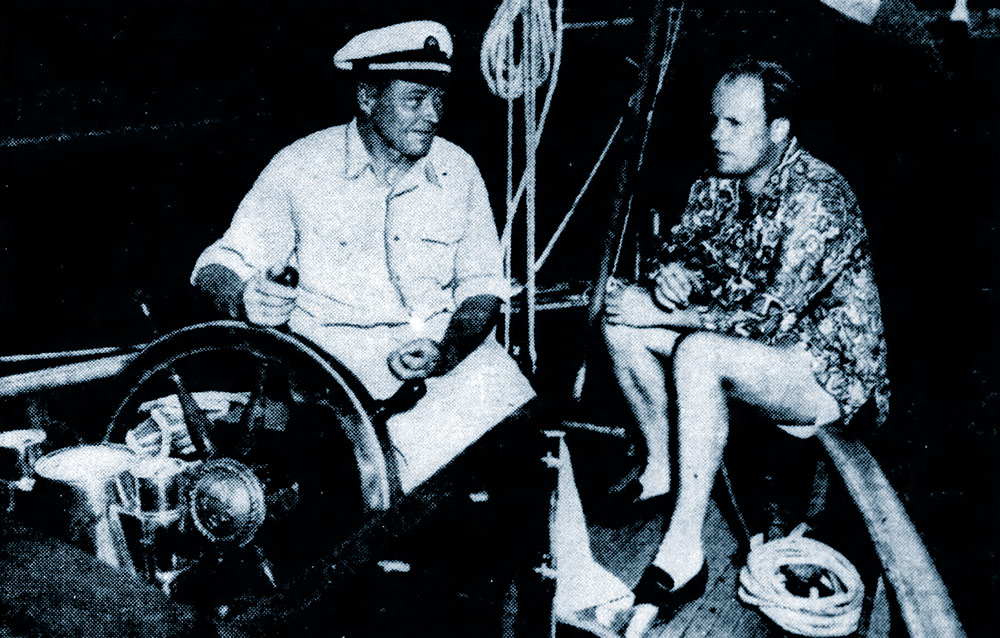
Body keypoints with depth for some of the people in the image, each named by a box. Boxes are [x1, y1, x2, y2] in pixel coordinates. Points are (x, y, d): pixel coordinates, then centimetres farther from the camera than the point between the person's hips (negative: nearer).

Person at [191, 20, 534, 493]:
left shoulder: (458, 170, 6)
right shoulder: (300, 166, -3)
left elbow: (482, 285, 7)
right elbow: (223, 261, 1)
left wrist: (446, 352, -14)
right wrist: (245, 299, -24)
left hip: (451, 350, 3)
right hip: (332, 351, -3)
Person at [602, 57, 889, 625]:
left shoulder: (820, 198, -24)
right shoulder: (719, 184, 1)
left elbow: (771, 317, -29)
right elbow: (677, 247, 11)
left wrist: (665, 313, -24)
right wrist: (670, 272, -15)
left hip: (829, 370, -8)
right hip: (748, 346, 8)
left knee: (698, 354, -36)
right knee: (621, 315, -6)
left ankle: (683, 556, -30)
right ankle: (661, 467, 7)